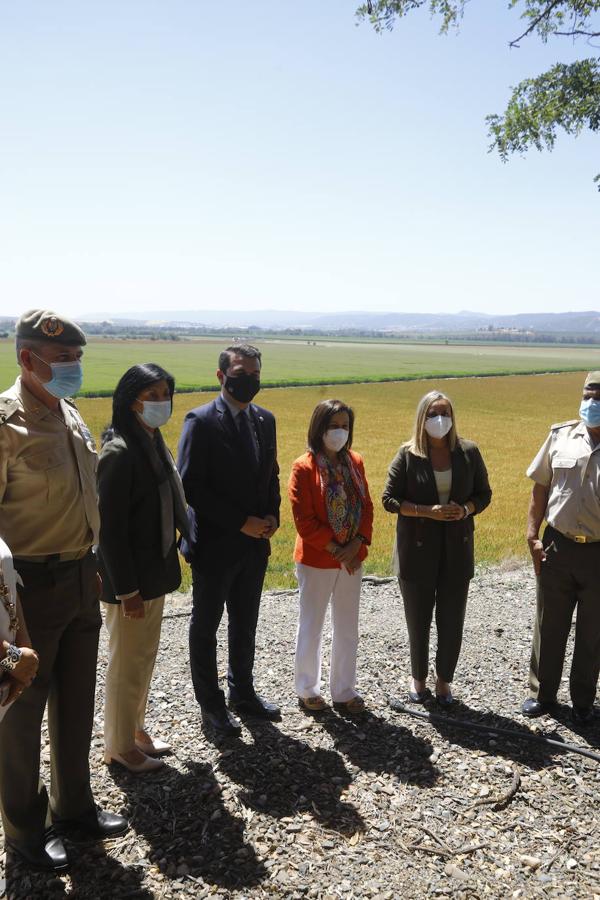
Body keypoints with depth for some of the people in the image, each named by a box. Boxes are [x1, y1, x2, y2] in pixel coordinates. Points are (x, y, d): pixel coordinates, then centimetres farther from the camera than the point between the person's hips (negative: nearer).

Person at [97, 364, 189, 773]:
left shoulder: (154, 443, 5)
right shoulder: (119, 452, -21)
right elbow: (110, 528, -22)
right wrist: (126, 589, -20)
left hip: (155, 570, 8)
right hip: (130, 577, -8)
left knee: (145, 656, 21)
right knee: (127, 662, 8)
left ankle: (136, 729, 39)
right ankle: (119, 745, 27)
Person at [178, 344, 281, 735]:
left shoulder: (265, 419, 5)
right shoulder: (201, 421, -15)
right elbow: (191, 487, -18)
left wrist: (272, 515, -3)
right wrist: (241, 522, -19)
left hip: (255, 543, 6)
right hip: (215, 544, -6)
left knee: (246, 625, 20)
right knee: (206, 626, 12)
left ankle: (242, 692, 38)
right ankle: (211, 703, 28)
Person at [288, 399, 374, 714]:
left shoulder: (355, 462, 3)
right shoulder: (304, 467, -14)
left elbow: (366, 507, 3)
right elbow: (304, 521, -15)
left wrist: (356, 545, -11)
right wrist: (337, 551, -17)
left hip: (352, 560, 5)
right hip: (316, 561, -5)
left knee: (347, 629, 14)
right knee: (311, 628, 10)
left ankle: (343, 690, 30)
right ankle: (307, 689, 29)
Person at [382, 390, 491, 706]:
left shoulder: (468, 452, -1)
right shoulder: (408, 455, -7)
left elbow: (483, 493, 6)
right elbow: (389, 499, -6)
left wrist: (466, 509, -15)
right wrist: (428, 511, -19)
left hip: (457, 550, 2)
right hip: (417, 550, -1)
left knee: (452, 621, 8)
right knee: (418, 621, 12)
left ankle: (444, 680, 30)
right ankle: (418, 677, 34)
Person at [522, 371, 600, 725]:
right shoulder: (561, 435, -1)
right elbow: (541, 488, 5)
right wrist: (533, 537, 1)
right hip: (557, 548, 2)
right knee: (549, 627, 14)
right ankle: (543, 693, 31)